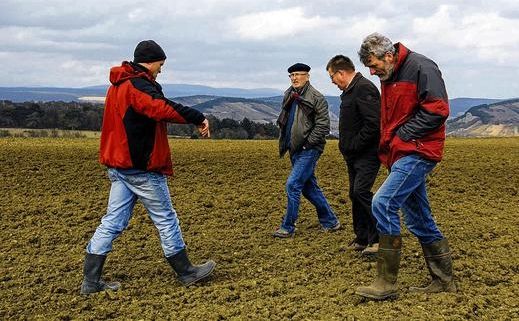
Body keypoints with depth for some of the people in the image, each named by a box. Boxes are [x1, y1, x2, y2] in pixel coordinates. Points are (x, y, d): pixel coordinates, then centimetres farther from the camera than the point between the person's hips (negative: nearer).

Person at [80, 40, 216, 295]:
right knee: (165, 219, 4)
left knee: (113, 221, 8)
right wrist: (198, 118, -26)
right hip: (142, 168, -9)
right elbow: (163, 109, -33)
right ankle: (186, 273, 17)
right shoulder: (138, 86, -17)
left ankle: (91, 281, 9)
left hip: (119, 166, 9)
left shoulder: (118, 85, 16)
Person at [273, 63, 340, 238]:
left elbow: (323, 126, -15)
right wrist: (284, 142, 14)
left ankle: (288, 227, -2)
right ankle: (330, 221, 25)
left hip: (309, 150, -8)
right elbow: (283, 122, 25)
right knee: (309, 187, 13)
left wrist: (307, 143, -16)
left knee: (293, 184, -12)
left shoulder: (316, 98, -10)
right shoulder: (288, 96, 12)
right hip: (295, 150, 8)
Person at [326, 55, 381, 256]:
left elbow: (373, 123, -25)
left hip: (367, 154, -11)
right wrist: (346, 146, 12)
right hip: (354, 156, 11)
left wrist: (353, 145, -20)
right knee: (355, 194, 11)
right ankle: (362, 239, 20)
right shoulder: (349, 90, 17)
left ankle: (379, 238, -12)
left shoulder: (364, 89, -16)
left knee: (361, 191, -19)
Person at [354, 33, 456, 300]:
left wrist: (401, 135, -16)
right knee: (418, 220, 11)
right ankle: (444, 280, 22)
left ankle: (386, 283, -13)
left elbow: (437, 110, -18)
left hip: (418, 151, -10)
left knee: (383, 203, -20)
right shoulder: (388, 78, 17)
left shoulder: (421, 67, -11)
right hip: (400, 154, 10)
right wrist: (387, 145, 11)